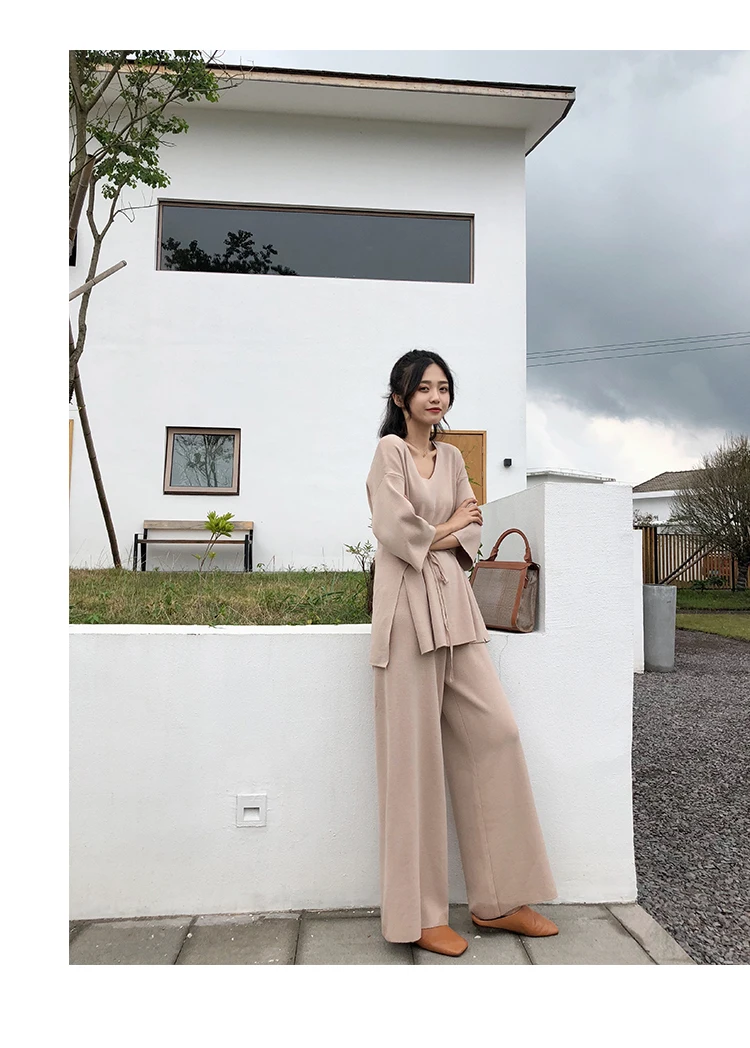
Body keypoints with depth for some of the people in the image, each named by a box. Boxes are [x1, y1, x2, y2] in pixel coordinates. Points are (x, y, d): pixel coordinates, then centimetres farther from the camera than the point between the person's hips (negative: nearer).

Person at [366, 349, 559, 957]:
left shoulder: (451, 457, 17)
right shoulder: (390, 449, -2)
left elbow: (472, 531, 13)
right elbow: (393, 527, -13)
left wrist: (440, 539, -6)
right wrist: (445, 530, 1)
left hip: (453, 601, 7)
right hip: (409, 604, -6)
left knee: (494, 730, 3)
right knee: (415, 752, -2)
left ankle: (496, 900, 16)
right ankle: (420, 914, 11)